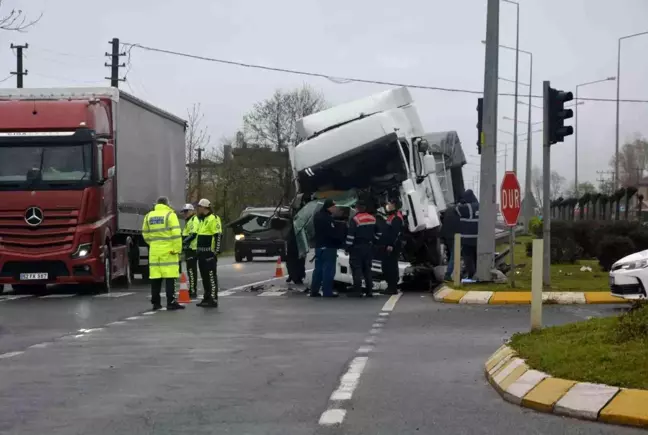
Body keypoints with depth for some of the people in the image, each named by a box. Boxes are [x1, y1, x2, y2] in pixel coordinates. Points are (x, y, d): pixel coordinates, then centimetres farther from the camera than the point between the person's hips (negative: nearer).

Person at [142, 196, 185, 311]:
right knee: (169, 277, -4)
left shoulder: (149, 216, 12)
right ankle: (171, 302, -7)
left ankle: (156, 302, 10)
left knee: (155, 277, 7)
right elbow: (176, 234, -12)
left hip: (154, 251, 5)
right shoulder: (170, 214, -4)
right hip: (168, 250, -5)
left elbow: (145, 234, 16)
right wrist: (177, 249, -10)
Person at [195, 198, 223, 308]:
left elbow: (218, 236, -17)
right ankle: (207, 298, 20)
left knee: (211, 276, -10)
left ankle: (213, 300, -11)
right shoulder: (202, 220, 20)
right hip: (202, 253, 10)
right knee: (204, 277, 13)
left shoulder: (213, 219, -11)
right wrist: (198, 250, 25)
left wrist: (216, 251, -21)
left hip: (209, 253, -10)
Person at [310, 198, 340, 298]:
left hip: (319, 246, 9)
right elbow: (333, 233, -21)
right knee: (328, 269, -6)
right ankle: (327, 291, -7)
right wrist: (339, 241, -8)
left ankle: (314, 290, 14)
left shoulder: (317, 216, 12)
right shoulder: (328, 219, -19)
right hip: (329, 247, -9)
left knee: (318, 268, 14)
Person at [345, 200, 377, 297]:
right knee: (367, 268, 12)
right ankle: (369, 290, 10)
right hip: (369, 247, 7)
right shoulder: (373, 219, 9)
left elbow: (350, 235, -15)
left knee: (356, 268, -4)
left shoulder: (355, 219, -13)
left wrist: (348, 248, -10)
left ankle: (357, 290, -10)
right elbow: (376, 233, 17)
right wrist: (373, 245, 23)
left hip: (357, 248, -6)